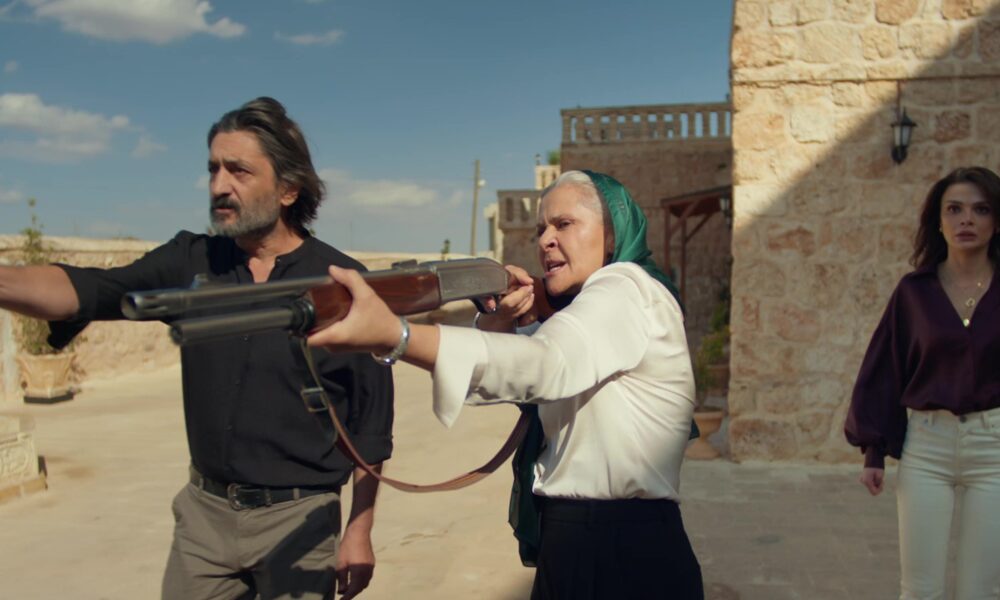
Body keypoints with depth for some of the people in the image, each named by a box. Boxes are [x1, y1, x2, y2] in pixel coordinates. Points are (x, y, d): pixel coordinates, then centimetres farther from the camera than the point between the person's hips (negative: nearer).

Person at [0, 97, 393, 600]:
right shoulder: (191, 262, 0)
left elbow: (370, 419, -6)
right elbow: (90, 290, -14)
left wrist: (359, 531, -6)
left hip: (297, 519, -3)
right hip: (204, 512, 3)